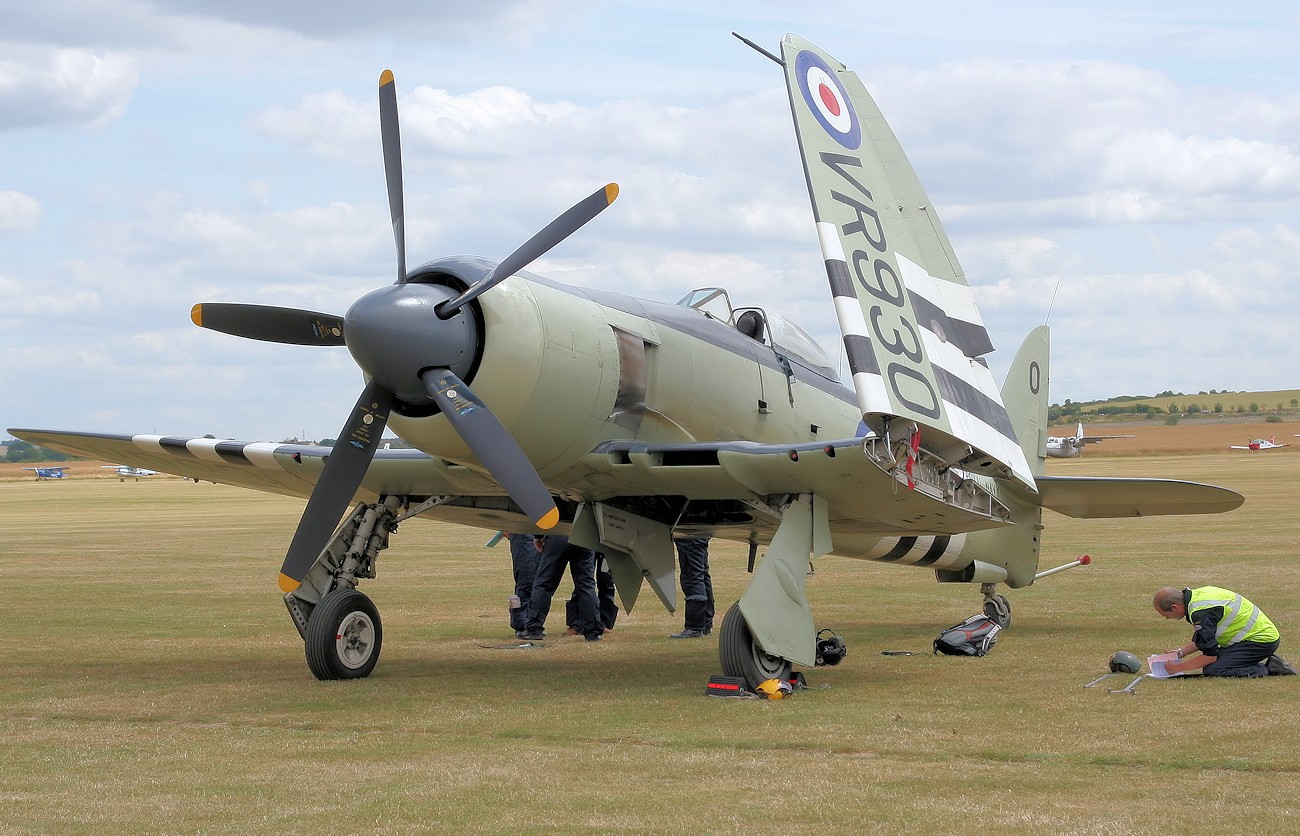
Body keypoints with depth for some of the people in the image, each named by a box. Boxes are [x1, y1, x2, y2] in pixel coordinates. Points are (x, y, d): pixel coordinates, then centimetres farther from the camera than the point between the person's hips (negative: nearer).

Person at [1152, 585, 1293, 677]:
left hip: (1261, 640, -10)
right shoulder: (1197, 594, 7)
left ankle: (1269, 669, -11)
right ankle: (1271, 664, 10)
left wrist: (1177, 668, -10)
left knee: (1212, 670, -18)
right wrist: (1181, 653, 14)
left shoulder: (1200, 612, -24)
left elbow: (1210, 655, -20)